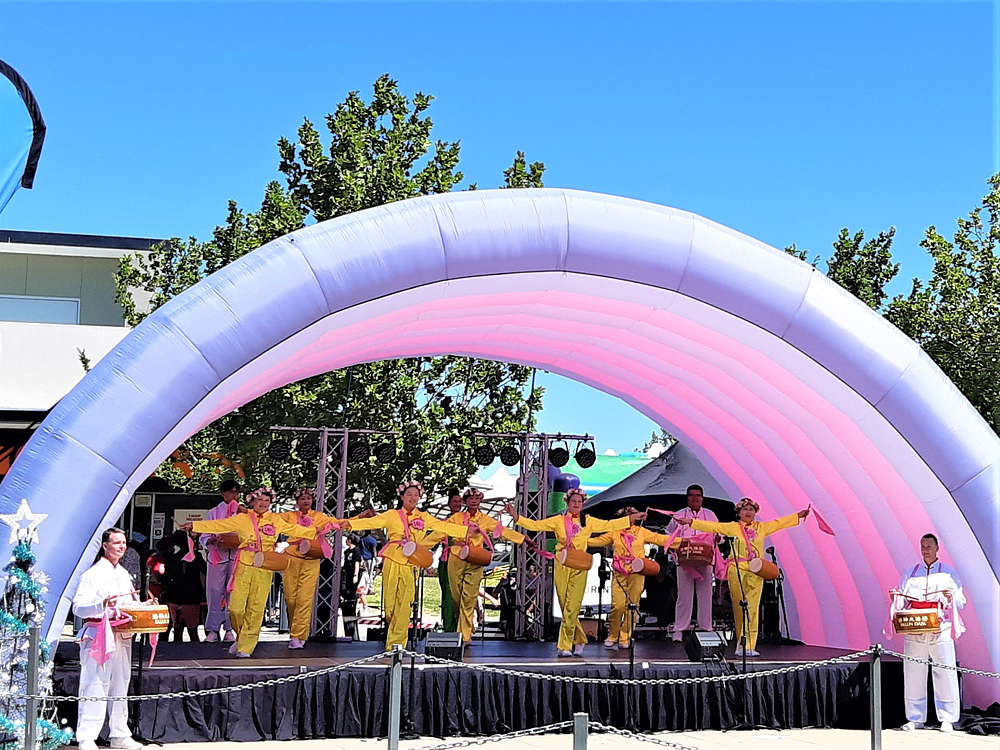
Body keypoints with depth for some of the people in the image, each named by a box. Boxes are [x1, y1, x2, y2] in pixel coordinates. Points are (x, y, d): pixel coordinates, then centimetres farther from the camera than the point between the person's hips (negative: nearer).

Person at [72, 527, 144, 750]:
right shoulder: (92, 574, -6)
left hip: (123, 637, 7)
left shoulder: (124, 574, 18)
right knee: (95, 686, -9)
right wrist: (102, 604, -28)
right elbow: (78, 607, -13)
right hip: (98, 637, -7)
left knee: (120, 686, 11)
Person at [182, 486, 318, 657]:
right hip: (244, 568, -1)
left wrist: (315, 531, 13)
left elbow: (294, 529, 16)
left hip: (264, 571, 1)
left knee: (256, 609, -3)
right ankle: (240, 637, 21)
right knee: (236, 607, -6)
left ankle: (246, 647, 5)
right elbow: (219, 525, 3)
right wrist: (194, 525, -2)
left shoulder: (276, 520, 11)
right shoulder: (242, 519, 6)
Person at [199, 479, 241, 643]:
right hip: (217, 556, 0)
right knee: (215, 592, -4)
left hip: (237, 557, 0)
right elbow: (204, 538, 8)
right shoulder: (214, 513, 12)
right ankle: (212, 630, 0)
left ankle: (230, 629, 3)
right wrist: (214, 541, -13)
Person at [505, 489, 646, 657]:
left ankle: (565, 646, -5)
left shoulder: (589, 521, 11)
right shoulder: (558, 521, 8)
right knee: (565, 608, 3)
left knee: (571, 608, -9)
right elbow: (535, 525, 4)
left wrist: (632, 518, 10)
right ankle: (579, 640, 18)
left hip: (579, 568, -1)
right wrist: (516, 517, -7)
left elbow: (609, 525, 13)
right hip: (562, 567, 1)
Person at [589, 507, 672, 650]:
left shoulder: (641, 532, 10)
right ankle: (612, 637, 5)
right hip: (619, 574, 0)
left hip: (636, 574, 0)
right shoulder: (615, 532, 12)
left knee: (632, 606, -1)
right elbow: (598, 540, 11)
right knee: (618, 606, -9)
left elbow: (659, 539, 6)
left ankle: (625, 639, 7)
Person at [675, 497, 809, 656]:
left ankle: (748, 645, -6)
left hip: (756, 572, 2)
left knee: (752, 609, -5)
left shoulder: (762, 527, 14)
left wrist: (799, 515, 24)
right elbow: (712, 526, -1)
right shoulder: (733, 527, 5)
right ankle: (742, 642, 9)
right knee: (739, 607, 0)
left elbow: (779, 522, 22)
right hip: (737, 571, -2)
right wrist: (691, 522, -9)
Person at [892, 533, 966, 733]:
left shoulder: (948, 572, 9)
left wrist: (951, 598, -15)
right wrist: (896, 599, -8)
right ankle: (915, 718, 9)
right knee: (913, 675, 2)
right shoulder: (911, 573, 15)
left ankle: (947, 719, 4)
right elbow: (902, 602, 14)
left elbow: (961, 602, 6)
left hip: (940, 632, -2)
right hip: (914, 632, 2)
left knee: (945, 675, -4)